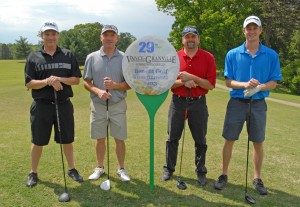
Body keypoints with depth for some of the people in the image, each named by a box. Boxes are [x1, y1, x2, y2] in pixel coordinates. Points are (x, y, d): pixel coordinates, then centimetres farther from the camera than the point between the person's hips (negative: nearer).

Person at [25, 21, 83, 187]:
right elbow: (29, 83, -4)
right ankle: (33, 173, 28)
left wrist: (61, 79, -16)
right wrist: (47, 81, -21)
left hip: (64, 104, 1)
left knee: (67, 139, 11)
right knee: (38, 141, 10)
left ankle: (71, 169, 29)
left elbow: (76, 79, 2)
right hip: (41, 105, -1)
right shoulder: (33, 57, 1)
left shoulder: (68, 56, 4)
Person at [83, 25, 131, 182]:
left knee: (119, 139, 6)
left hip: (118, 105, -1)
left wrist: (114, 85, -19)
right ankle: (100, 168, 29)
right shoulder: (92, 58, 2)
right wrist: (98, 91, -16)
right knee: (100, 139, 11)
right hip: (98, 105, 1)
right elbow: (86, 82, 3)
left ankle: (121, 169, 24)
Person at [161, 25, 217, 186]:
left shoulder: (208, 58, -2)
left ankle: (201, 171, 25)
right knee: (172, 138, 10)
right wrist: (183, 82, -18)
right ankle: (169, 169, 27)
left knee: (200, 140, 8)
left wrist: (192, 77, -19)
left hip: (198, 103, -1)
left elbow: (211, 85, -8)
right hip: (178, 102, 1)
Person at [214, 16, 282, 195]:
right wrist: (245, 84, -20)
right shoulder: (233, 54, -1)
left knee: (258, 143, 9)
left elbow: (273, 82, 0)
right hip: (237, 103, 0)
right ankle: (224, 175, 22)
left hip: (258, 104, 1)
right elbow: (229, 82, -2)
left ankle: (258, 179, 26)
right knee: (229, 140, 5)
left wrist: (259, 87, -20)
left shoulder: (271, 55, 0)